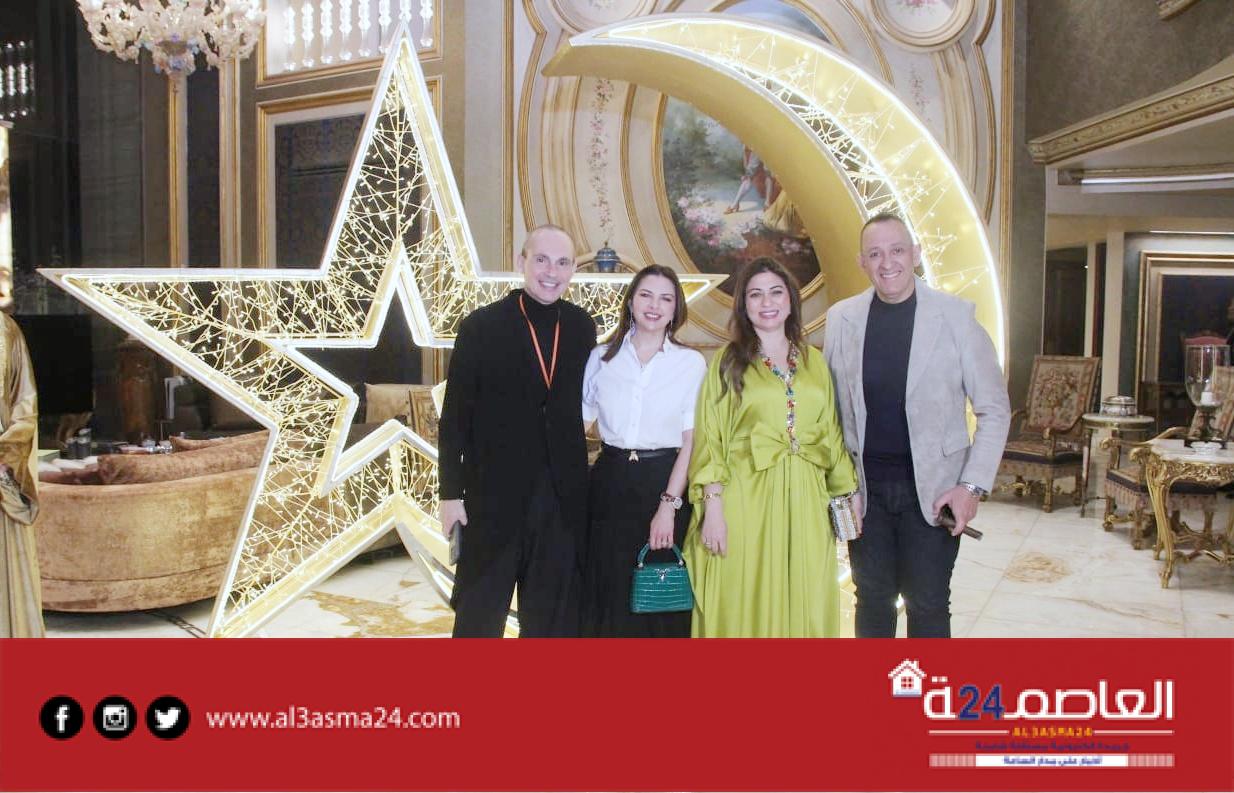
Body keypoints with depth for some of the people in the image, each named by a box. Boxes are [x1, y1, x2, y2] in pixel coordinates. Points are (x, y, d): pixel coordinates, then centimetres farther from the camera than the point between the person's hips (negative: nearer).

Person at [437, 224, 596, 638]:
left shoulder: (582, 326, 3)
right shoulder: (481, 326, -8)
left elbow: (577, 403, 8)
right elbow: (455, 417, -6)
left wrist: (576, 483, 3)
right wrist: (451, 492, -7)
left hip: (562, 497, 3)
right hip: (495, 494, -3)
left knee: (552, 617, 15)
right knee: (479, 614, 11)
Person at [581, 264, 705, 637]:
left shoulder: (691, 362, 1)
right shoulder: (602, 358, 6)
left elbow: (690, 441, -3)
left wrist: (668, 505, -11)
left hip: (666, 484, -1)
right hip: (610, 485, 2)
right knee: (609, 596, 8)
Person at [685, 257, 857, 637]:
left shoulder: (815, 361, 13)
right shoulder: (728, 362, 3)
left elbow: (830, 435, 15)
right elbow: (710, 441, -3)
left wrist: (848, 497, 9)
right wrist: (713, 508, -11)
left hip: (805, 501, 3)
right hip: (747, 499, -3)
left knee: (804, 603, 6)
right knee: (746, 604, 0)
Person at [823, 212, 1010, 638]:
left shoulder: (956, 315, -6)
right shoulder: (841, 318, 0)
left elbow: (994, 408, -3)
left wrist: (973, 485, -10)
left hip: (934, 489, -2)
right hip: (864, 489, 2)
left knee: (928, 604, 7)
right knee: (872, 599, 13)